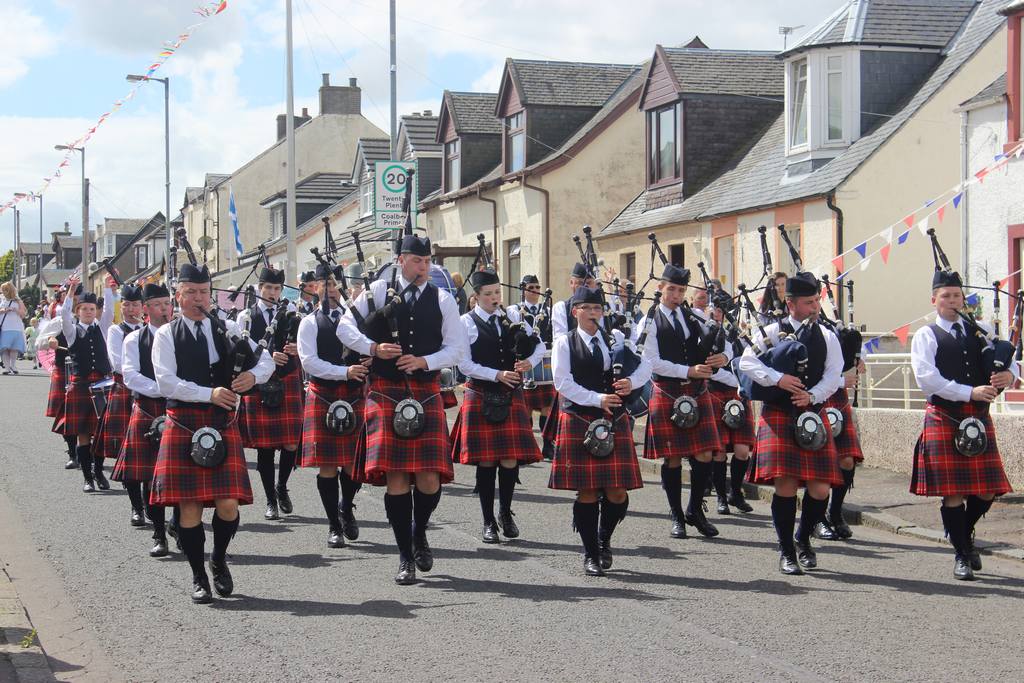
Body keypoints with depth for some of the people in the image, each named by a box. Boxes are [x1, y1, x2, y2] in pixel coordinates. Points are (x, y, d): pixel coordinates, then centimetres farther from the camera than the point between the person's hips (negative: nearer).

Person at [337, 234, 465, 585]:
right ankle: (406, 557, 7)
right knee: (396, 477, -5)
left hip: (426, 394, 1)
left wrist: (424, 361, -11)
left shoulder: (442, 300, 8)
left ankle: (419, 533, 24)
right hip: (385, 393, -1)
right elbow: (344, 327, 5)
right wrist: (373, 348, -11)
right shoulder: (379, 291, 4)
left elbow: (456, 348, 5)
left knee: (429, 479, -7)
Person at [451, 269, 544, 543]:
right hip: (481, 399, -3)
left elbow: (539, 346, 13)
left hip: (511, 397, 3)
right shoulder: (467, 323, -2)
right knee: (486, 461, 0)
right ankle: (489, 522, 11)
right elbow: (464, 364, -9)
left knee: (511, 460, -2)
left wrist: (529, 361, -8)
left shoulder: (511, 317, 9)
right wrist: (498, 375, -16)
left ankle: (505, 512, 20)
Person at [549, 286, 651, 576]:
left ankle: (604, 540, 25)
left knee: (617, 492, -1)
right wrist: (598, 399, -17)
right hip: (579, 421, -3)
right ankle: (591, 555, 11)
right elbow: (564, 383, -9)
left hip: (614, 421, 3)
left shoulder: (616, 338, 11)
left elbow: (645, 364, 9)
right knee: (587, 492, -2)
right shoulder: (564, 343, 1)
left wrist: (632, 382, -12)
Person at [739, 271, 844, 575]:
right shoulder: (772, 332, 2)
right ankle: (787, 552, 7)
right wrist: (778, 379, -21)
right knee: (785, 484, -8)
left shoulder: (827, 336, 11)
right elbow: (747, 362, -9)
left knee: (820, 488, -3)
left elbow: (834, 375, 3)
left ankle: (804, 540, 24)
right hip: (779, 416, -3)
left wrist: (813, 395, -13)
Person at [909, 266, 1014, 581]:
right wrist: (970, 392, -20)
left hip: (979, 419, 4)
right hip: (944, 419, -4)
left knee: (986, 490, 4)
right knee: (952, 492, -3)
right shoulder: (926, 336, 0)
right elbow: (927, 377, -13)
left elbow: (1009, 360, 11)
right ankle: (961, 554, 10)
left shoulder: (981, 330, 14)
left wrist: (1009, 374, -14)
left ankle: (965, 534, 32)